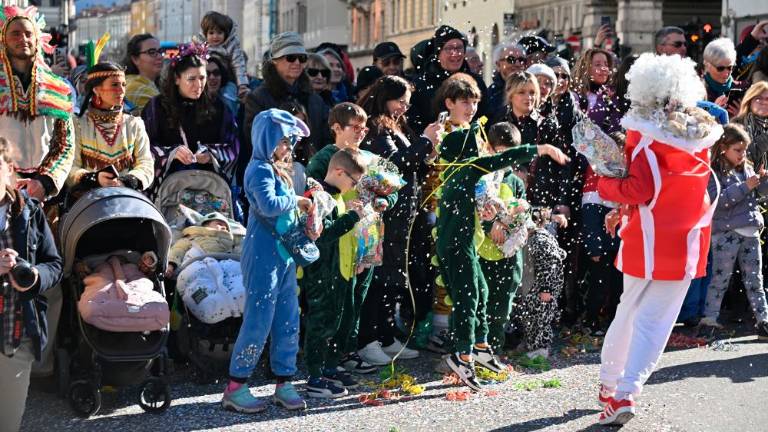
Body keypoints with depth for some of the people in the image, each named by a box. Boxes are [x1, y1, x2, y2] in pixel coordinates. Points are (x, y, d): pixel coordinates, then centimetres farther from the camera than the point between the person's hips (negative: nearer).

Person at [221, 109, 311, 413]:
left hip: (285, 255, 9)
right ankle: (235, 388, 4)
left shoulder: (277, 170, 15)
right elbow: (269, 205, -29)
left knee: (288, 322, 10)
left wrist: (301, 209, 0)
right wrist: (296, 200, -14)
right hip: (264, 256, -9)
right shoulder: (260, 169, -13)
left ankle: (284, 383, 19)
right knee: (258, 322, -5)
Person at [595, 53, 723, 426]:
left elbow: (640, 189, -16)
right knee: (654, 320, 2)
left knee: (629, 310, 16)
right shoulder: (702, 134, 4)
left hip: (648, 239, -2)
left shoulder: (643, 134, -10)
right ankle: (626, 392, -7)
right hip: (688, 241, 2)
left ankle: (609, 383, 27)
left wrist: (604, 186, 0)